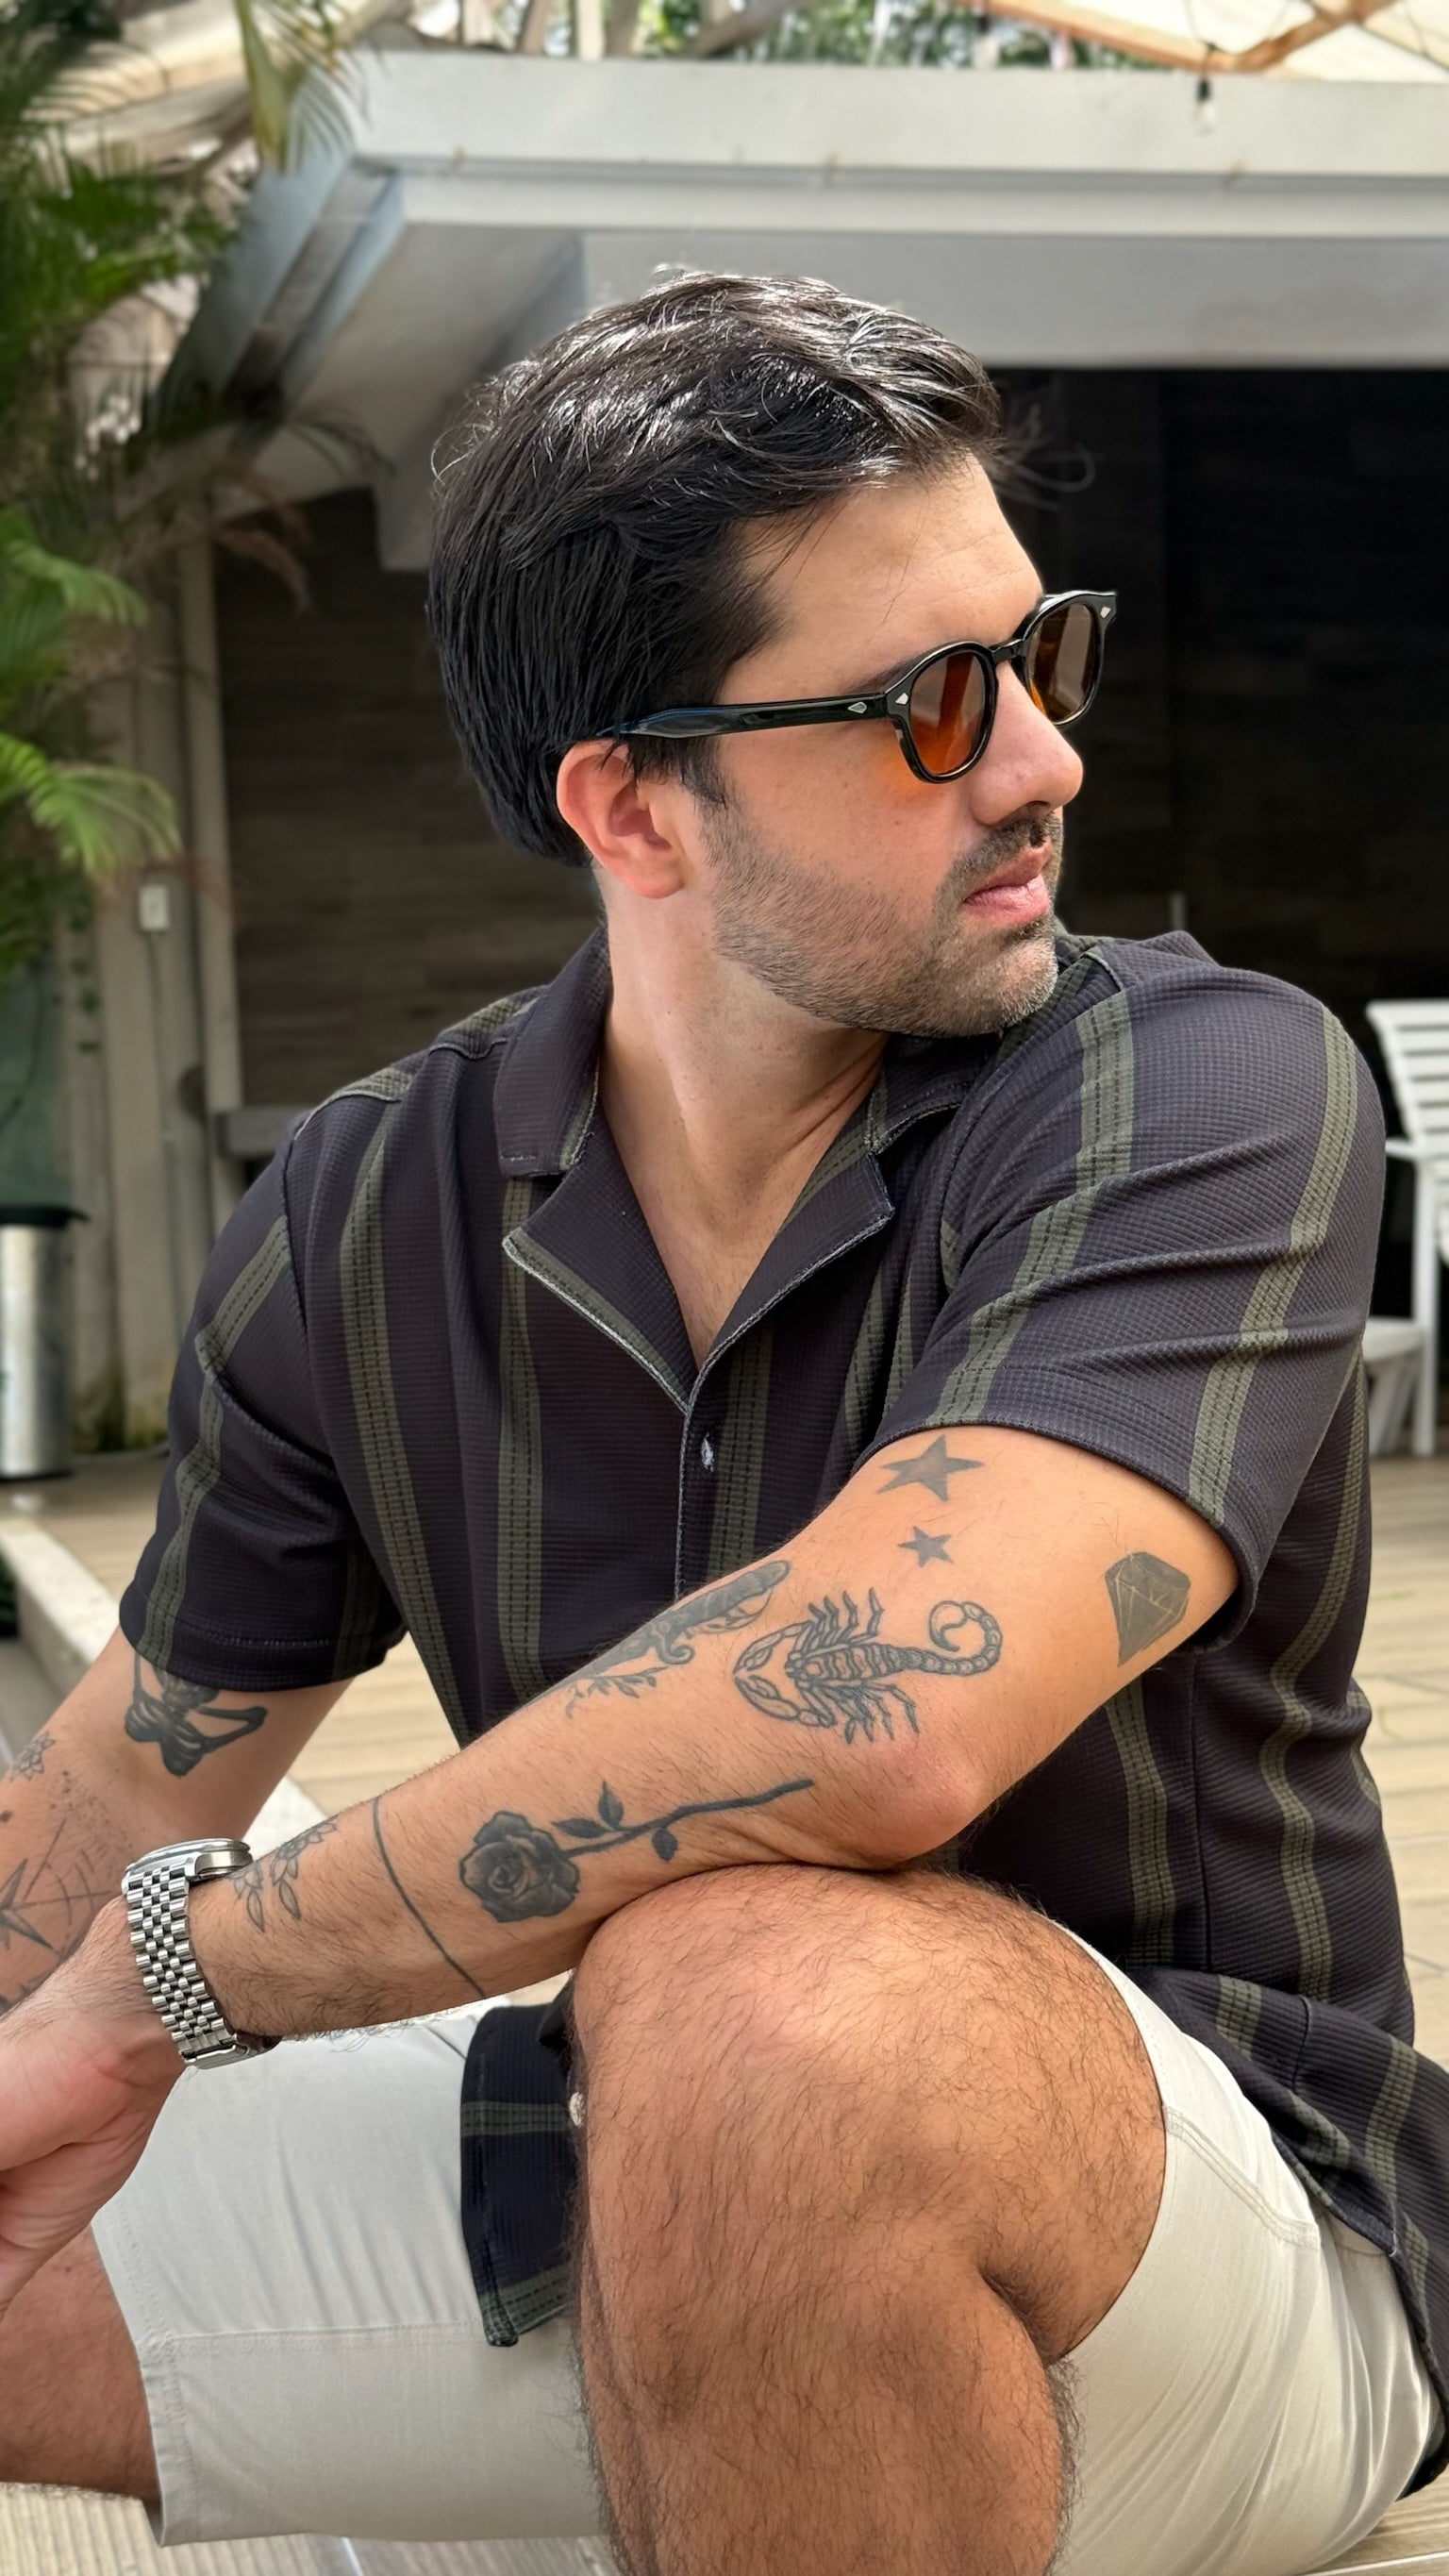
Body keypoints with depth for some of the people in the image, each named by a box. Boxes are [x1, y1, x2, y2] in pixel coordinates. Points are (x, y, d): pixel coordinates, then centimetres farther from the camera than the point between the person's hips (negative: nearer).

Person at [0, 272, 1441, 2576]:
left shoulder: (1206, 1092, -20)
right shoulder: (361, 1225, -4)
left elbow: (875, 1715, -35)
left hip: (1218, 2231, -4)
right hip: (641, 2174, 5)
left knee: (748, 1992, -36)